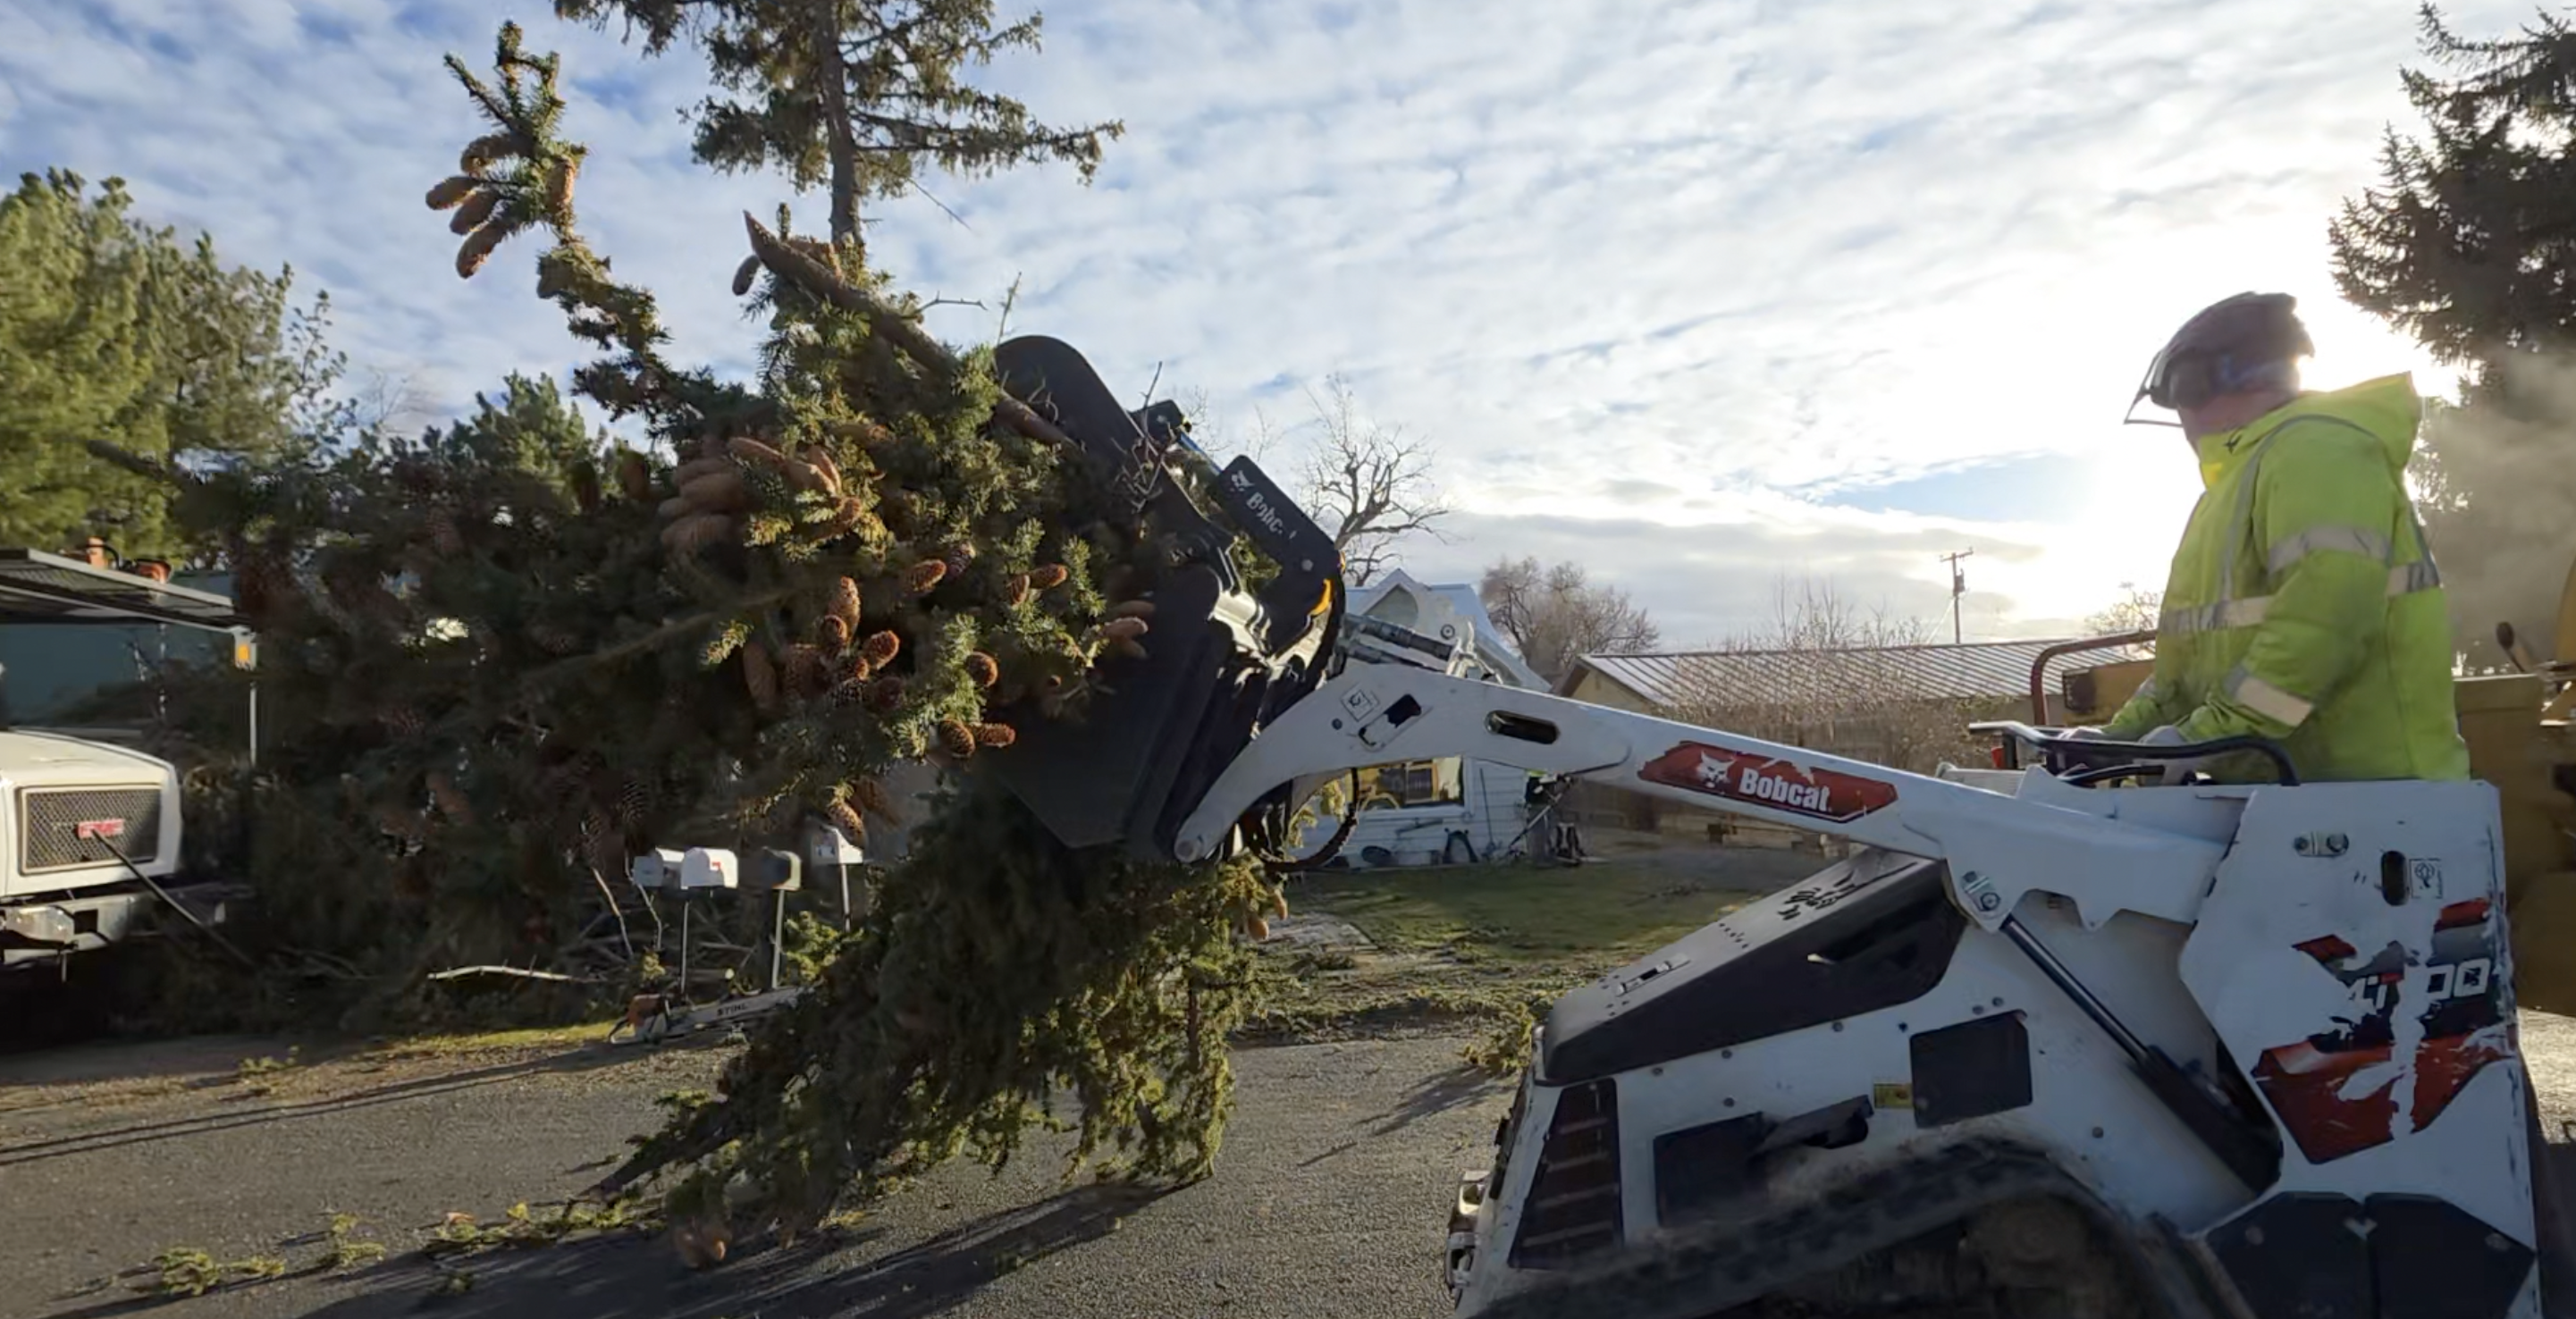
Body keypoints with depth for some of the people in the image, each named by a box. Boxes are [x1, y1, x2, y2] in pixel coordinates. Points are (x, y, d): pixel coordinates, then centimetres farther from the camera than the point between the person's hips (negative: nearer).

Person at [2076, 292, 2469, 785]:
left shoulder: (2314, 449, -12)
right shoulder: (2243, 476, 22)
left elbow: (2327, 612, -27)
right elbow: (2203, 645, 21)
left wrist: (2214, 729, -28)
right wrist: (2132, 725, 9)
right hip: (2286, 788, 9)